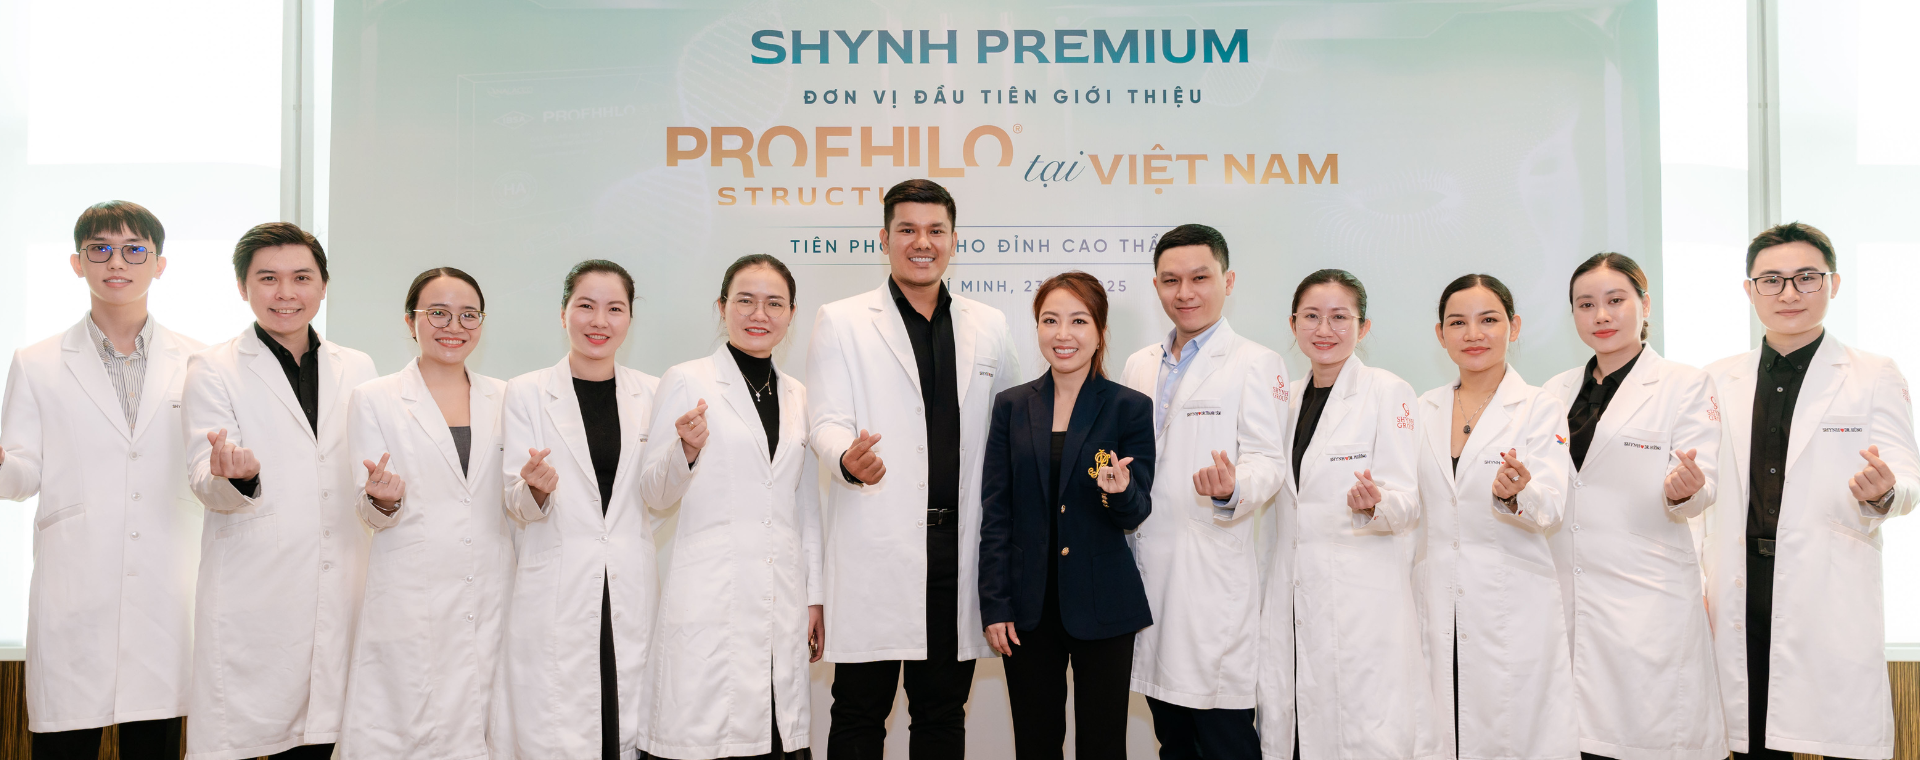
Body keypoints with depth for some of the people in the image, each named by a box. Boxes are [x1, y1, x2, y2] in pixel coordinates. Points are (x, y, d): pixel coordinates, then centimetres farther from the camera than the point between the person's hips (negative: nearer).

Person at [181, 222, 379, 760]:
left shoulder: (357, 369, 15)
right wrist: (234, 476, -26)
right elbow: (207, 485, -5)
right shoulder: (213, 369, 4)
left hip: (341, 592, 3)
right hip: (249, 605, -3)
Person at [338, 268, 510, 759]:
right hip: (412, 603, -2)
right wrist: (383, 501, -19)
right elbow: (370, 514, 1)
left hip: (493, 600, 3)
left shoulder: (505, 399, 12)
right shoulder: (374, 400, 3)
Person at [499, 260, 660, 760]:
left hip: (633, 593, 2)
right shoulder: (526, 393, 3)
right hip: (556, 599, -2)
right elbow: (517, 507, 2)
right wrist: (536, 488, -19)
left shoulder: (652, 395, 9)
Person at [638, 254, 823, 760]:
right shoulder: (686, 382, 2)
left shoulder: (798, 397, 15)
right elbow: (655, 496, 0)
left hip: (783, 600, 4)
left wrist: (815, 598, 14)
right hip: (709, 600, -4)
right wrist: (687, 449, -19)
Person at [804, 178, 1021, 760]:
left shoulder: (989, 326, 13)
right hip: (876, 552, -3)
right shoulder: (841, 323, 3)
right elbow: (826, 423, -5)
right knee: (861, 713, 3)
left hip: (958, 550, 3)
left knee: (944, 713, 12)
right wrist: (849, 460, -29)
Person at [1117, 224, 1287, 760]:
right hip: (1146, 569, 6)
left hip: (1215, 573, -6)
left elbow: (1268, 462, -10)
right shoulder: (1139, 366, 17)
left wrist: (1232, 488, -30)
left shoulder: (1255, 364, -1)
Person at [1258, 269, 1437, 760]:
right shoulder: (1290, 401, 15)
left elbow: (1408, 502, -8)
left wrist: (1374, 503, -28)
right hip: (1295, 593, 6)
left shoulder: (1389, 393, -3)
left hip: (1366, 603, -6)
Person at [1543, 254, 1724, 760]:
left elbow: (1703, 486, -4)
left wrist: (1684, 489, -26)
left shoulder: (1686, 386, 3)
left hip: (1646, 600, -4)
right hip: (1563, 597, 4)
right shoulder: (1556, 391, 16)